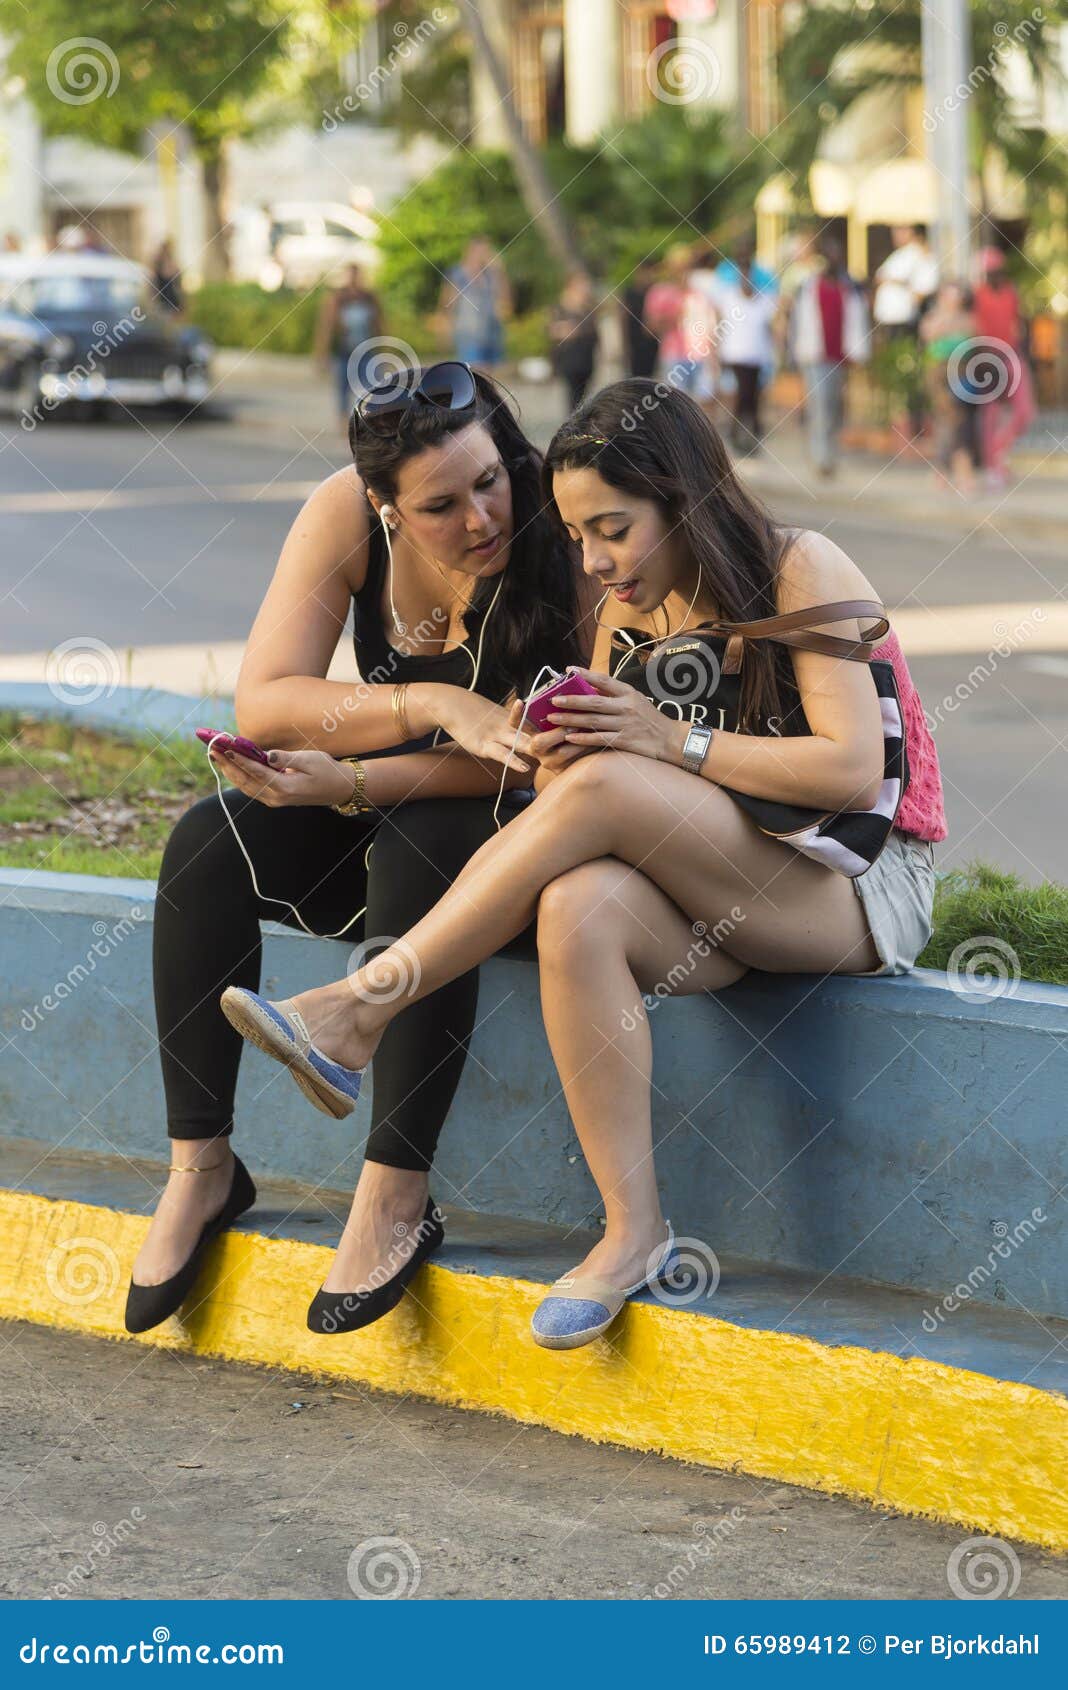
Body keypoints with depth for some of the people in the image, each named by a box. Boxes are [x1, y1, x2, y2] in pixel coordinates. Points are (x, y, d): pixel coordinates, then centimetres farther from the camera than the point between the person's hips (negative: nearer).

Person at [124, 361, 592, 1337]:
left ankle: (395, 1190, -32)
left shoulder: (558, 545, -21)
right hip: (377, 814, 4)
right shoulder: (347, 515, -12)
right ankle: (201, 1165, -12)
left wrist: (346, 782, -31)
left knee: (419, 853, -36)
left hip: (506, 832, -4)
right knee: (208, 846, -21)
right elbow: (261, 704, -18)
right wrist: (434, 704, -33)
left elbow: (528, 758, -21)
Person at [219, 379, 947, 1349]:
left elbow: (853, 773, -18)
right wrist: (557, 753, -14)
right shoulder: (632, 608, 12)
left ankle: (358, 1015, -24)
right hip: (728, 902, 6)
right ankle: (633, 1233, -29)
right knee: (578, 910, -31)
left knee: (603, 788, -29)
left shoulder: (804, 572, -8)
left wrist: (672, 741, -20)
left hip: (860, 885, -6)